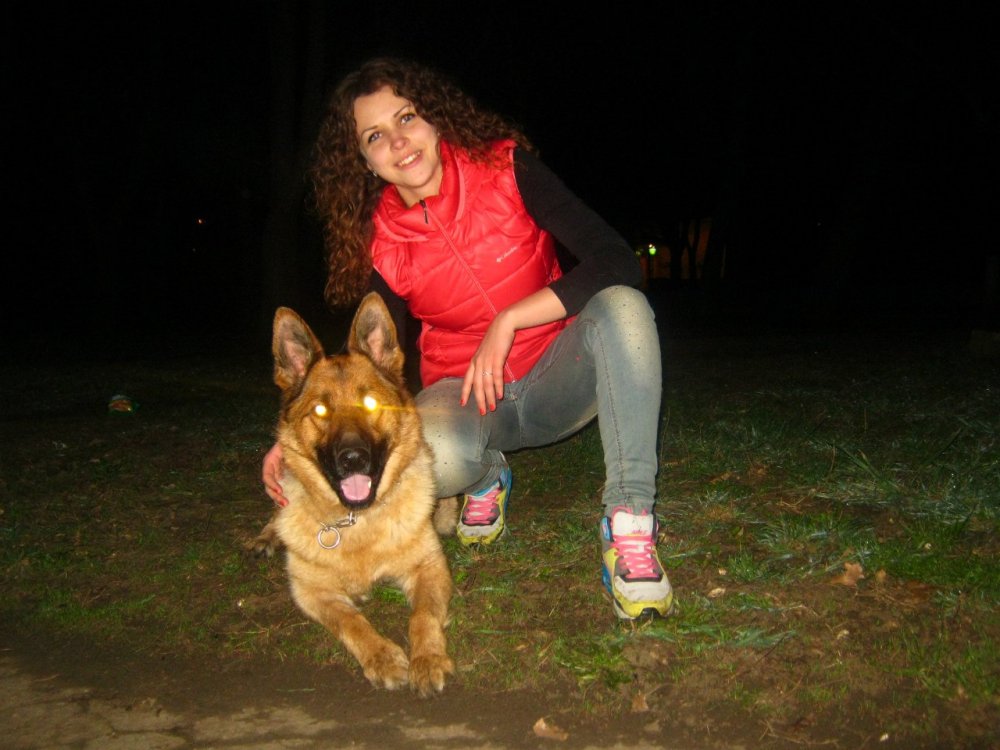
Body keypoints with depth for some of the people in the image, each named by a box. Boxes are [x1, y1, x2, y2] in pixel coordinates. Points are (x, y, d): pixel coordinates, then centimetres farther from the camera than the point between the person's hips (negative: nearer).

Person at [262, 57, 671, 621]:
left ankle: (630, 526, -30)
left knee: (622, 305, -32)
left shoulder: (503, 168, -12)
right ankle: (488, 477, 4)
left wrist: (508, 321, -27)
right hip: (464, 393, 1)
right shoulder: (379, 243, -7)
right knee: (435, 457, -36)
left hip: (556, 379, 0)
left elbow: (616, 261, -20)